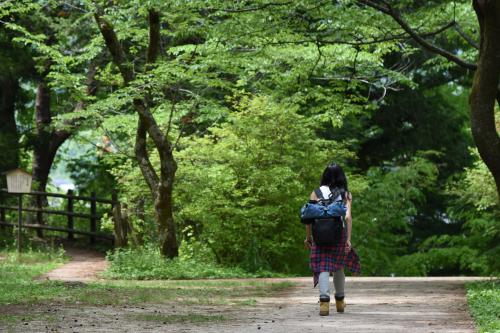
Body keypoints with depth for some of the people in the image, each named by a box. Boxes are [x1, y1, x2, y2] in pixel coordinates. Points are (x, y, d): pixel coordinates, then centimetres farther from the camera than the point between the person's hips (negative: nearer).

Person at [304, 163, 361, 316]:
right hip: (340, 233, 1)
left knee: (323, 268, -4)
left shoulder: (316, 193, 5)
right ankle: (340, 301, 32)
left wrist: (308, 237, 6)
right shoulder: (346, 194, 6)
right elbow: (348, 217, -5)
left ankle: (324, 301, -22)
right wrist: (348, 239, -6)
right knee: (338, 267, 19)